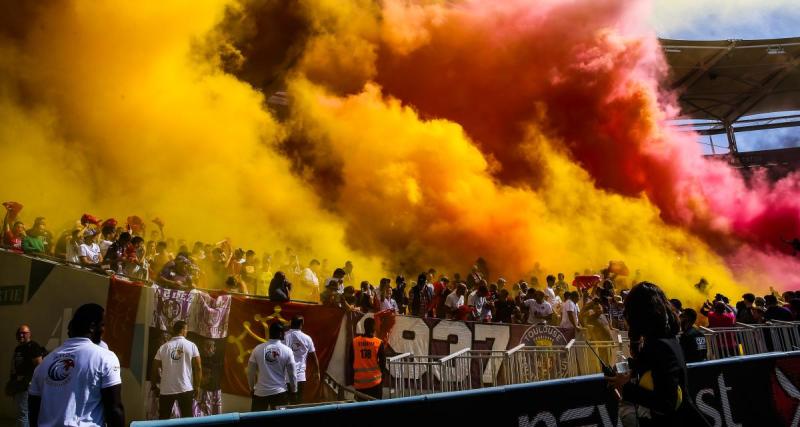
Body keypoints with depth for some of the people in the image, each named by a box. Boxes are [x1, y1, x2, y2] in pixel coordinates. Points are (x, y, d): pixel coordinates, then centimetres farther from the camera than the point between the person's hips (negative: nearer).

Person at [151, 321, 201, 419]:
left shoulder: (163, 347, 0)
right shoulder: (191, 346, -4)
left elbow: (155, 369, 3)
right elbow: (198, 368, -5)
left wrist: (154, 386, 19)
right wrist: (197, 387, 5)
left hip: (166, 390, 2)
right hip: (186, 389, -1)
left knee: (163, 419, 13)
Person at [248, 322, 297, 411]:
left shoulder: (258, 349, -4)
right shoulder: (287, 350, -6)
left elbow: (251, 372, 3)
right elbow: (292, 373, -1)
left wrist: (252, 388, 17)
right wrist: (293, 390, 12)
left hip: (260, 392, 1)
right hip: (280, 392, -1)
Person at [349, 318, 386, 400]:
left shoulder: (354, 342, -3)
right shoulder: (379, 343, -8)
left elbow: (350, 361, 5)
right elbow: (382, 362, -4)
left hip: (359, 381, 2)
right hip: (375, 381, -1)